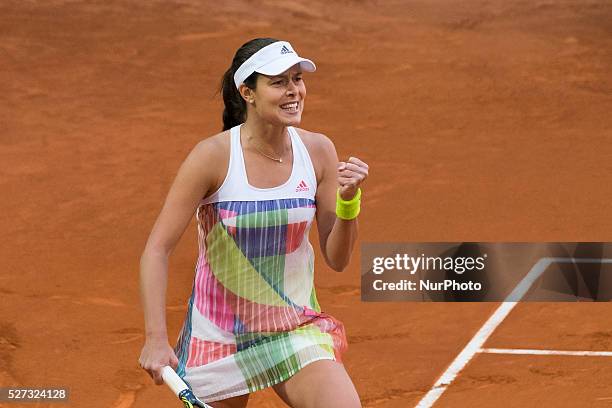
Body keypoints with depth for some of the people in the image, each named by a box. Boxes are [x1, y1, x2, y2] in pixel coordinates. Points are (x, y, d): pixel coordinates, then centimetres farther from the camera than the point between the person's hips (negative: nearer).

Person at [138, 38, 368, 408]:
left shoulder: (318, 151, -6)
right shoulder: (213, 156, -16)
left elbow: (337, 259, 0)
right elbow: (157, 249, -13)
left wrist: (348, 201, -18)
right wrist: (156, 338, -22)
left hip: (297, 327, 2)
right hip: (220, 335, -2)